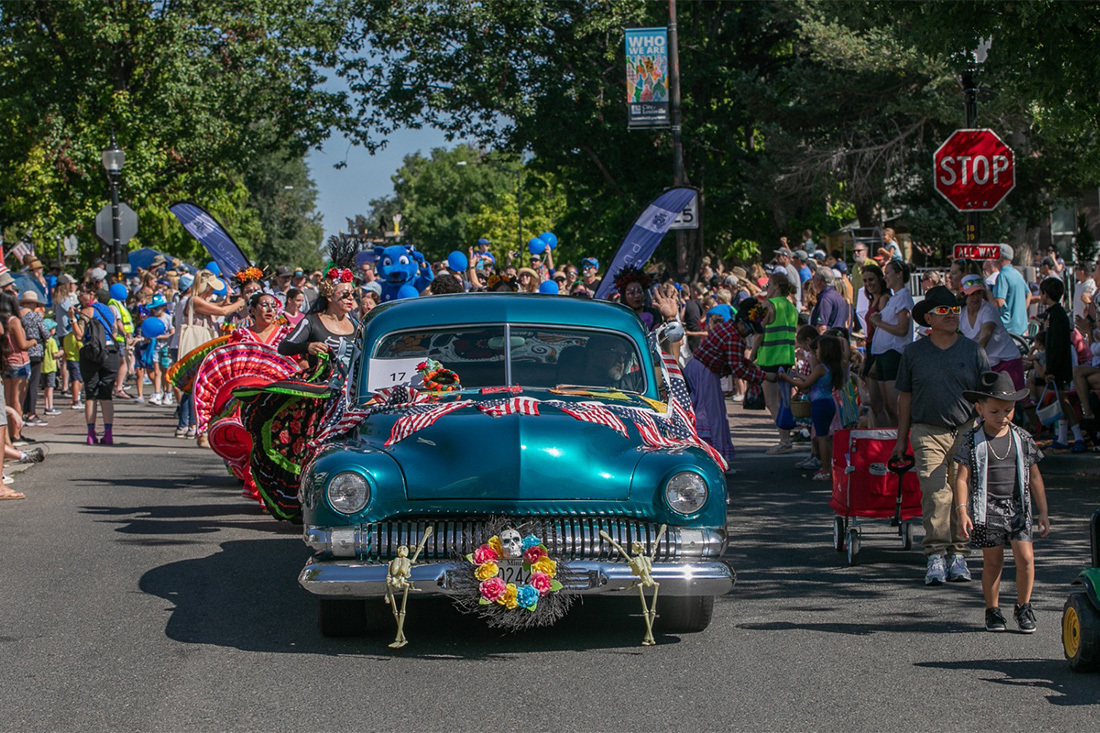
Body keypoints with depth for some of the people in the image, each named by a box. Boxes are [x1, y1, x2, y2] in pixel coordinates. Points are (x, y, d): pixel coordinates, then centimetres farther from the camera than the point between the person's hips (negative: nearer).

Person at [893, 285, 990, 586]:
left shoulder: (973, 351, 7)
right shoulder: (913, 353, 7)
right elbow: (905, 397, 13)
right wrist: (901, 439, 11)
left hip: (966, 431, 1)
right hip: (928, 433, -1)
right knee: (935, 493, -14)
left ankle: (957, 555, 10)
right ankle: (936, 556, -13)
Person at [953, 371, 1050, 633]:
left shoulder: (1022, 439, 5)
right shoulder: (972, 441, -3)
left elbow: (1034, 477, 11)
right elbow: (962, 478, -6)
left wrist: (1043, 512, 9)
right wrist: (962, 512, -16)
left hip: (1018, 508, 2)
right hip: (987, 510, -2)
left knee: (1025, 558, -8)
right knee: (992, 562, 4)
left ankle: (1023, 607, 10)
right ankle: (993, 610, 19)